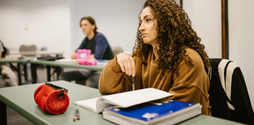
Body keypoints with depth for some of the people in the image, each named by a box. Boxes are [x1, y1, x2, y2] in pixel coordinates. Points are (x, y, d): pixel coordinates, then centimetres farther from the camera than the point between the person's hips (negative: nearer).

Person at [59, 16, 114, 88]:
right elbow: (73, 55, 13)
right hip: (90, 70, 8)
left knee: (90, 82, -41)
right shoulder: (86, 39, 13)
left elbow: (97, 56, -25)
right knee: (63, 76, -3)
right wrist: (74, 54, -13)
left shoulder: (100, 37, -11)